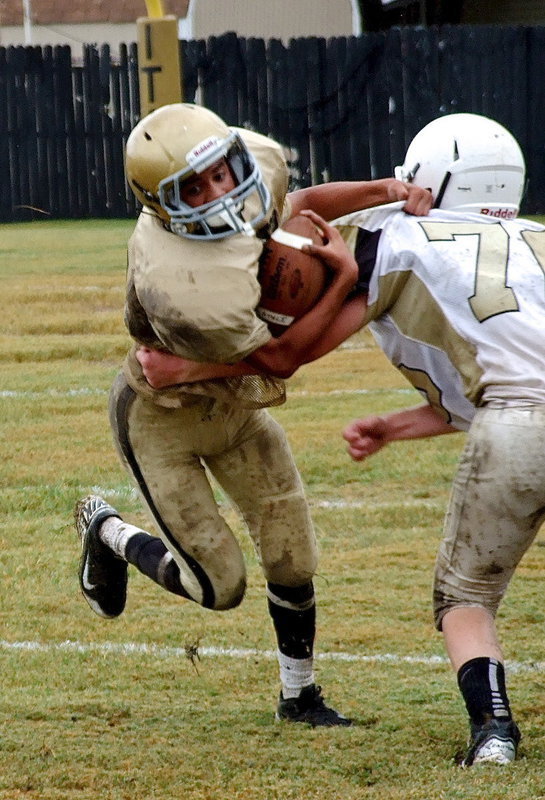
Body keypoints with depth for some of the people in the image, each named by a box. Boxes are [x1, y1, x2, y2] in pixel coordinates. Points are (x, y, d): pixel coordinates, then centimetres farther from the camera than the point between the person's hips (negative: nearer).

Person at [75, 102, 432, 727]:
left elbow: (297, 204, 4)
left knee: (292, 558, 7)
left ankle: (299, 695, 27)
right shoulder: (175, 287, -42)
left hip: (233, 399, 7)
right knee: (219, 586, 1)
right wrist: (345, 279, -30)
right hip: (163, 416, -7)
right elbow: (279, 358, -28)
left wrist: (384, 191, -12)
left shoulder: (253, 156, -22)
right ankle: (107, 533, 28)